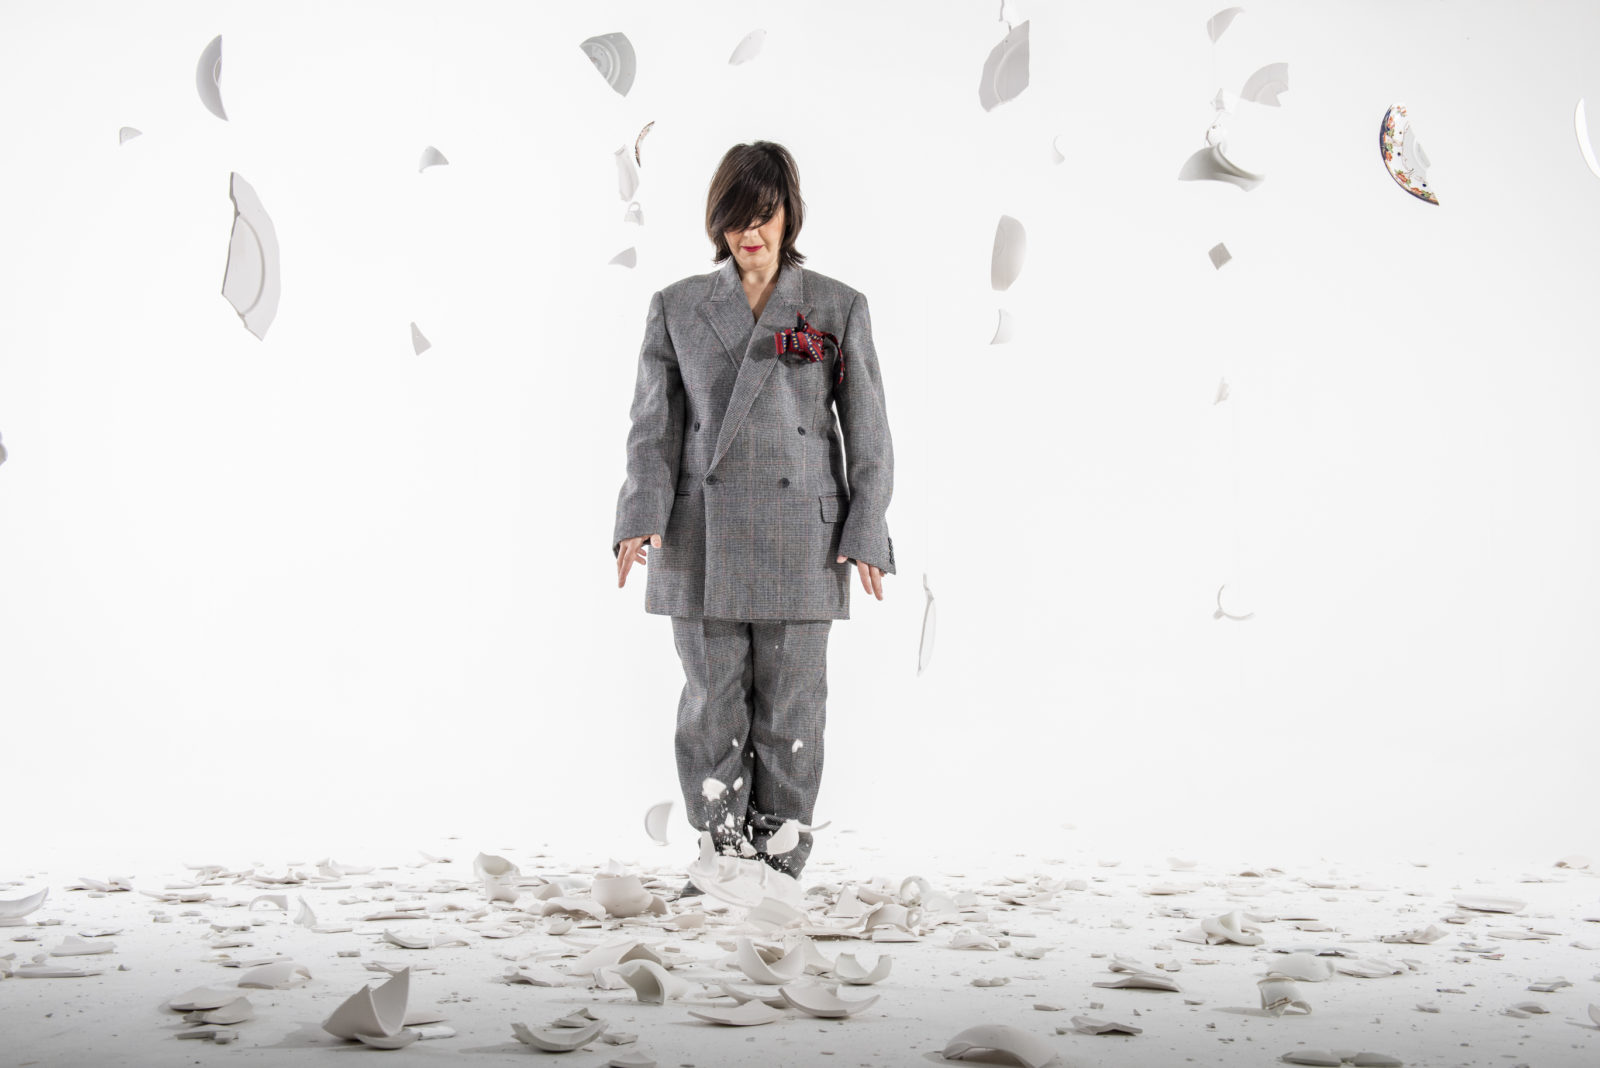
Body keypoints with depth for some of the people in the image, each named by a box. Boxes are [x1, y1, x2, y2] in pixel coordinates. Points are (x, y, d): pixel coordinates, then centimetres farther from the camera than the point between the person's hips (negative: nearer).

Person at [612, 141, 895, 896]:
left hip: (800, 539, -1)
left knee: (791, 705, 4)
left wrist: (866, 535, -3)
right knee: (713, 701, 4)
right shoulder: (677, 308, 6)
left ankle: (781, 852, 15)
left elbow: (868, 431, 4)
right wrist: (642, 517, -9)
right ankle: (721, 849, 15)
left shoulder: (838, 309, 4)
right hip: (702, 537, 1)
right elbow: (653, 424, 4)